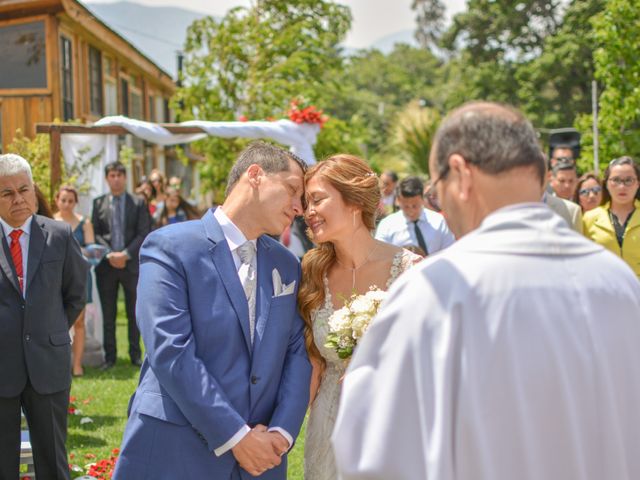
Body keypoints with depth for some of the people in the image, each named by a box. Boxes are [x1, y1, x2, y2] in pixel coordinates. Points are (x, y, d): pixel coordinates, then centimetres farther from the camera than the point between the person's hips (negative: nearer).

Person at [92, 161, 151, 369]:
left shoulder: (138, 203, 4)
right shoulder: (99, 203, 7)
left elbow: (143, 234, -3)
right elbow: (95, 233, 2)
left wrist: (126, 254, -14)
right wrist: (110, 255, -12)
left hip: (131, 264, -1)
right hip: (106, 265, 1)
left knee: (134, 313, 6)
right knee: (108, 313, 5)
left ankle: (135, 354, 15)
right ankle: (110, 356, 12)